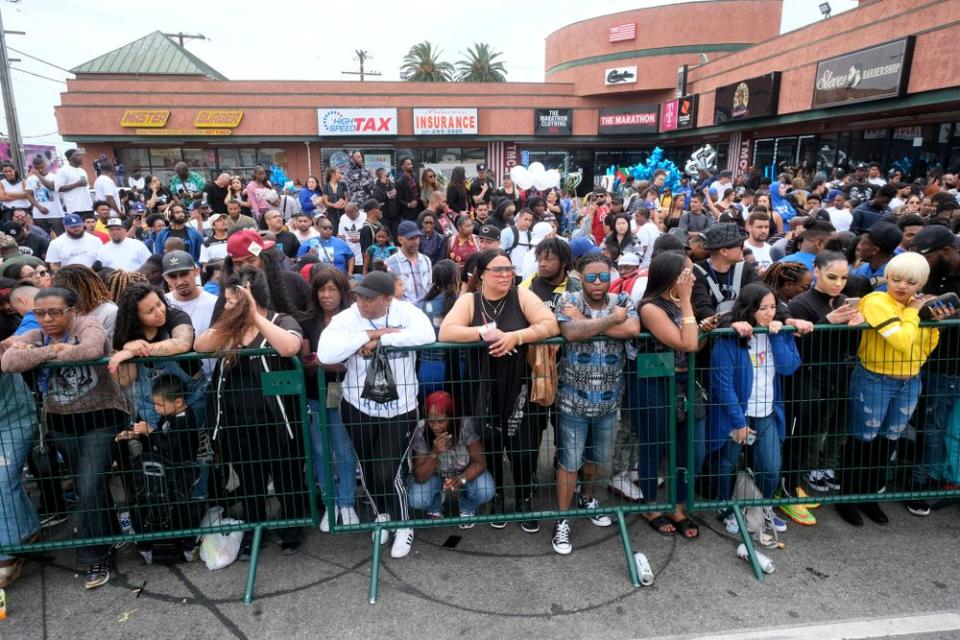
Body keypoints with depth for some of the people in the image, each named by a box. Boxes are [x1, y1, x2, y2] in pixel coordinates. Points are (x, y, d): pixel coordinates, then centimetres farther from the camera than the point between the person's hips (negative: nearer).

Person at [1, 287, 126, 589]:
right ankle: (107, 534, 37)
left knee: (90, 488, -8)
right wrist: (51, 351, -22)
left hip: (99, 420, -6)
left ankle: (94, 560, 5)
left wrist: (36, 355, -18)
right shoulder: (33, 337, 3)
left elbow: (91, 349, -34)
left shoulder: (87, 324, -11)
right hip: (60, 424, 6)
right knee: (83, 486, 17)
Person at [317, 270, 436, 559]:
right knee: (368, 469, 18)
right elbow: (326, 353, -28)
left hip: (400, 410, -2)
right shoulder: (346, 318, -12)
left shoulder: (406, 311, -11)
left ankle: (403, 526, 23)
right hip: (358, 407, 2)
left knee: (387, 473, -4)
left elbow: (426, 335, -31)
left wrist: (379, 339, -27)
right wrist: (371, 333, -28)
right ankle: (382, 514, 47)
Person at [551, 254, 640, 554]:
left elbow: (633, 329, -22)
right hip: (573, 398, -3)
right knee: (569, 461, 5)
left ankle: (587, 498, 48)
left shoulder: (622, 301, -2)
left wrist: (587, 322, -22)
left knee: (596, 456, 22)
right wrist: (612, 318, -20)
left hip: (608, 399, 3)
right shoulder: (568, 300, -9)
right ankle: (562, 520, 20)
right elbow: (571, 332, -29)